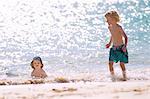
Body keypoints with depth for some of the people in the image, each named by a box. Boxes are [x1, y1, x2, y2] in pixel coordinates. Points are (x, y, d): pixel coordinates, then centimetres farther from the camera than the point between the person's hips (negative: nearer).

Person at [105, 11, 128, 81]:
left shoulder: (118, 27, -18)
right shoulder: (109, 27, 3)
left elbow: (125, 37, -16)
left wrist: (125, 46, -27)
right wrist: (110, 43, 21)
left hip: (121, 48, -6)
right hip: (114, 48, 6)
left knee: (122, 64, -1)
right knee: (110, 63, -1)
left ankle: (124, 78, 15)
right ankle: (113, 78, 10)